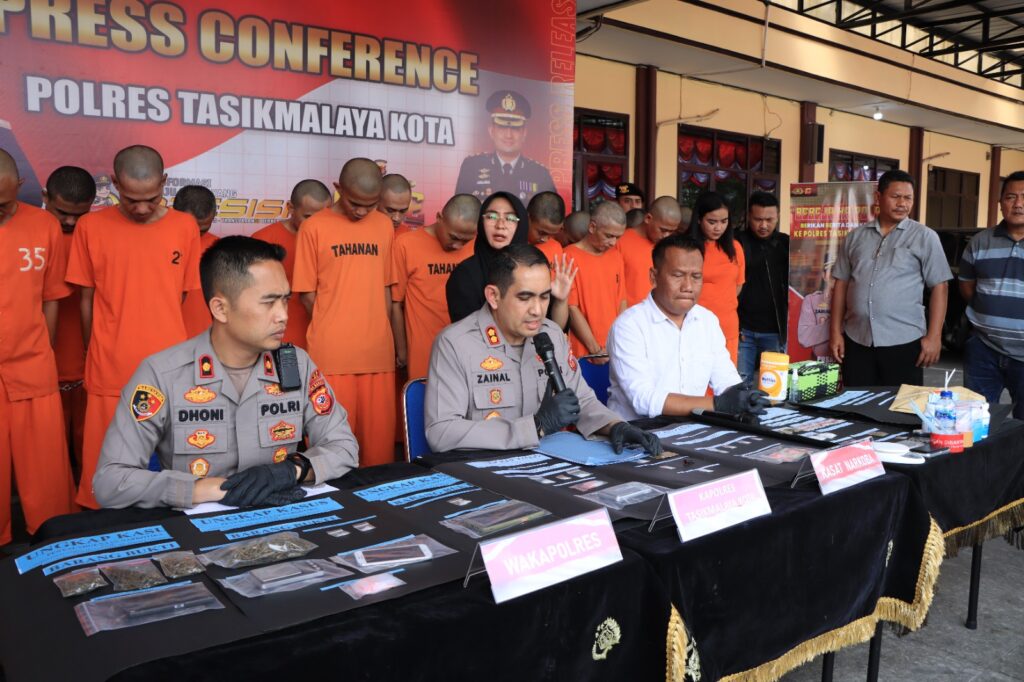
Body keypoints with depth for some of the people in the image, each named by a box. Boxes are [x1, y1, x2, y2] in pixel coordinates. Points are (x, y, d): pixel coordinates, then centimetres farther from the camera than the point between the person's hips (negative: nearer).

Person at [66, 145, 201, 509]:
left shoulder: (185, 227, 1)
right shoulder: (91, 227, 0)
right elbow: (87, 299, 8)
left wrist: (163, 346, 12)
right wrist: (95, 357, 12)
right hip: (110, 376, 0)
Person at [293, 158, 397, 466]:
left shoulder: (385, 225, 9)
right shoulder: (314, 227, -2)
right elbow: (308, 294, 1)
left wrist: (383, 335, 9)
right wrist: (333, 329, -1)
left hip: (378, 351, 3)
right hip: (331, 354, -3)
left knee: (379, 438, 8)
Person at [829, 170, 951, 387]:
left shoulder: (925, 237, 2)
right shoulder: (855, 237, 10)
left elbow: (939, 287, 0)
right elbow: (841, 284, 12)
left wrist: (934, 336, -8)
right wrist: (836, 332, 6)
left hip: (904, 341, -2)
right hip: (857, 340, 3)